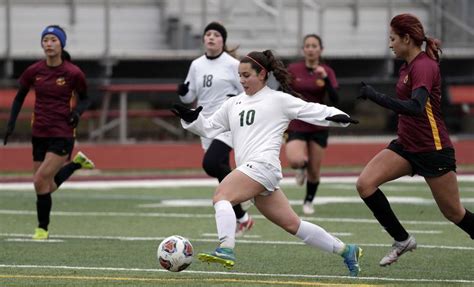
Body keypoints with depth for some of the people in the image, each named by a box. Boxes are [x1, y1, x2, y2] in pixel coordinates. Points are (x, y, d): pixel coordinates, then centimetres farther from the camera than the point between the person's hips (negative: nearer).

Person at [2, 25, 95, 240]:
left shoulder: (73, 73, -9)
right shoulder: (34, 71, -1)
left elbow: (84, 99, 5)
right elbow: (20, 97, 13)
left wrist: (78, 111, -15)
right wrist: (11, 123, 5)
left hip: (62, 134, -5)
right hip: (39, 133, 5)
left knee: (41, 181, -14)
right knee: (47, 187, 9)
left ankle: (42, 228, 4)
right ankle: (76, 163, 36)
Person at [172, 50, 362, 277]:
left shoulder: (279, 100, 4)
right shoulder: (234, 104, 22)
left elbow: (314, 111, 2)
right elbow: (209, 128, 25)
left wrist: (337, 116, -14)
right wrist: (190, 118, 8)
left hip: (263, 165, -7)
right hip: (251, 168, 7)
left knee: (221, 196, -24)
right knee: (292, 224, 8)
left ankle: (226, 250, -38)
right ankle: (345, 251, 16)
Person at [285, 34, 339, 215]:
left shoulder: (327, 72, -2)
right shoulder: (292, 70, -3)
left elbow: (335, 100, -14)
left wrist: (325, 78, -26)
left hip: (318, 127, 1)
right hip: (296, 125, -1)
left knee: (314, 171, 4)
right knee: (296, 161, -26)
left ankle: (308, 201, 31)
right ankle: (302, 167, 12)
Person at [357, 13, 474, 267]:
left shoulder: (423, 66, -20)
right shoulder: (407, 66, 7)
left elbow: (415, 107, -35)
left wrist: (376, 96, -37)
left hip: (433, 149, -8)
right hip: (406, 146, 8)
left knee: (453, 212, 3)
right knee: (365, 184, -11)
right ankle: (402, 240, -1)